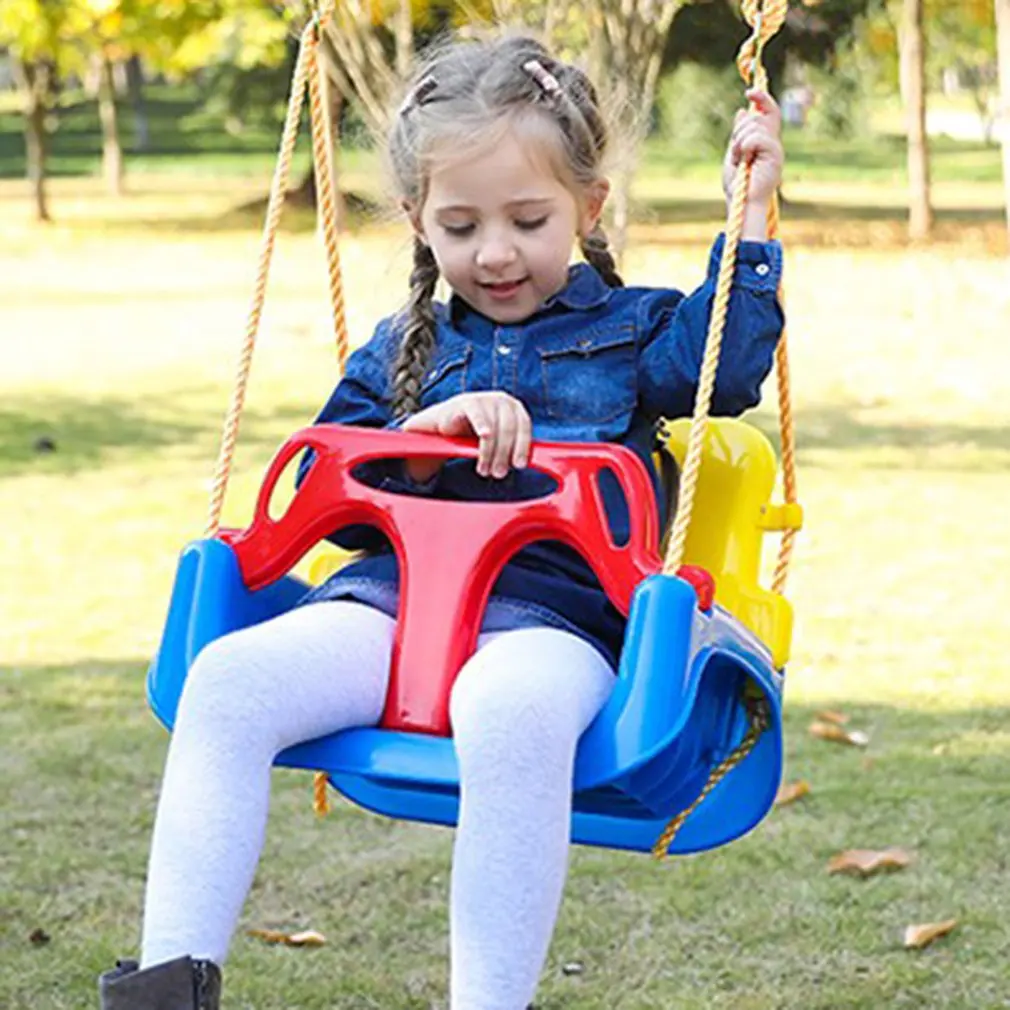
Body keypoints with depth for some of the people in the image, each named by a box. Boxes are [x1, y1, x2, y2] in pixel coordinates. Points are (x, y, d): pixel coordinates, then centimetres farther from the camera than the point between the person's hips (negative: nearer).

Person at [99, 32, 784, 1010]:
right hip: (392, 592, 4)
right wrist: (424, 434, 0)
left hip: (552, 608, -3)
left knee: (512, 710, -41)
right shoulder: (403, 349, 24)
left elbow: (728, 363, -2)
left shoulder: (629, 330, 18)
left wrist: (749, 214, -1)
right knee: (229, 678, -24)